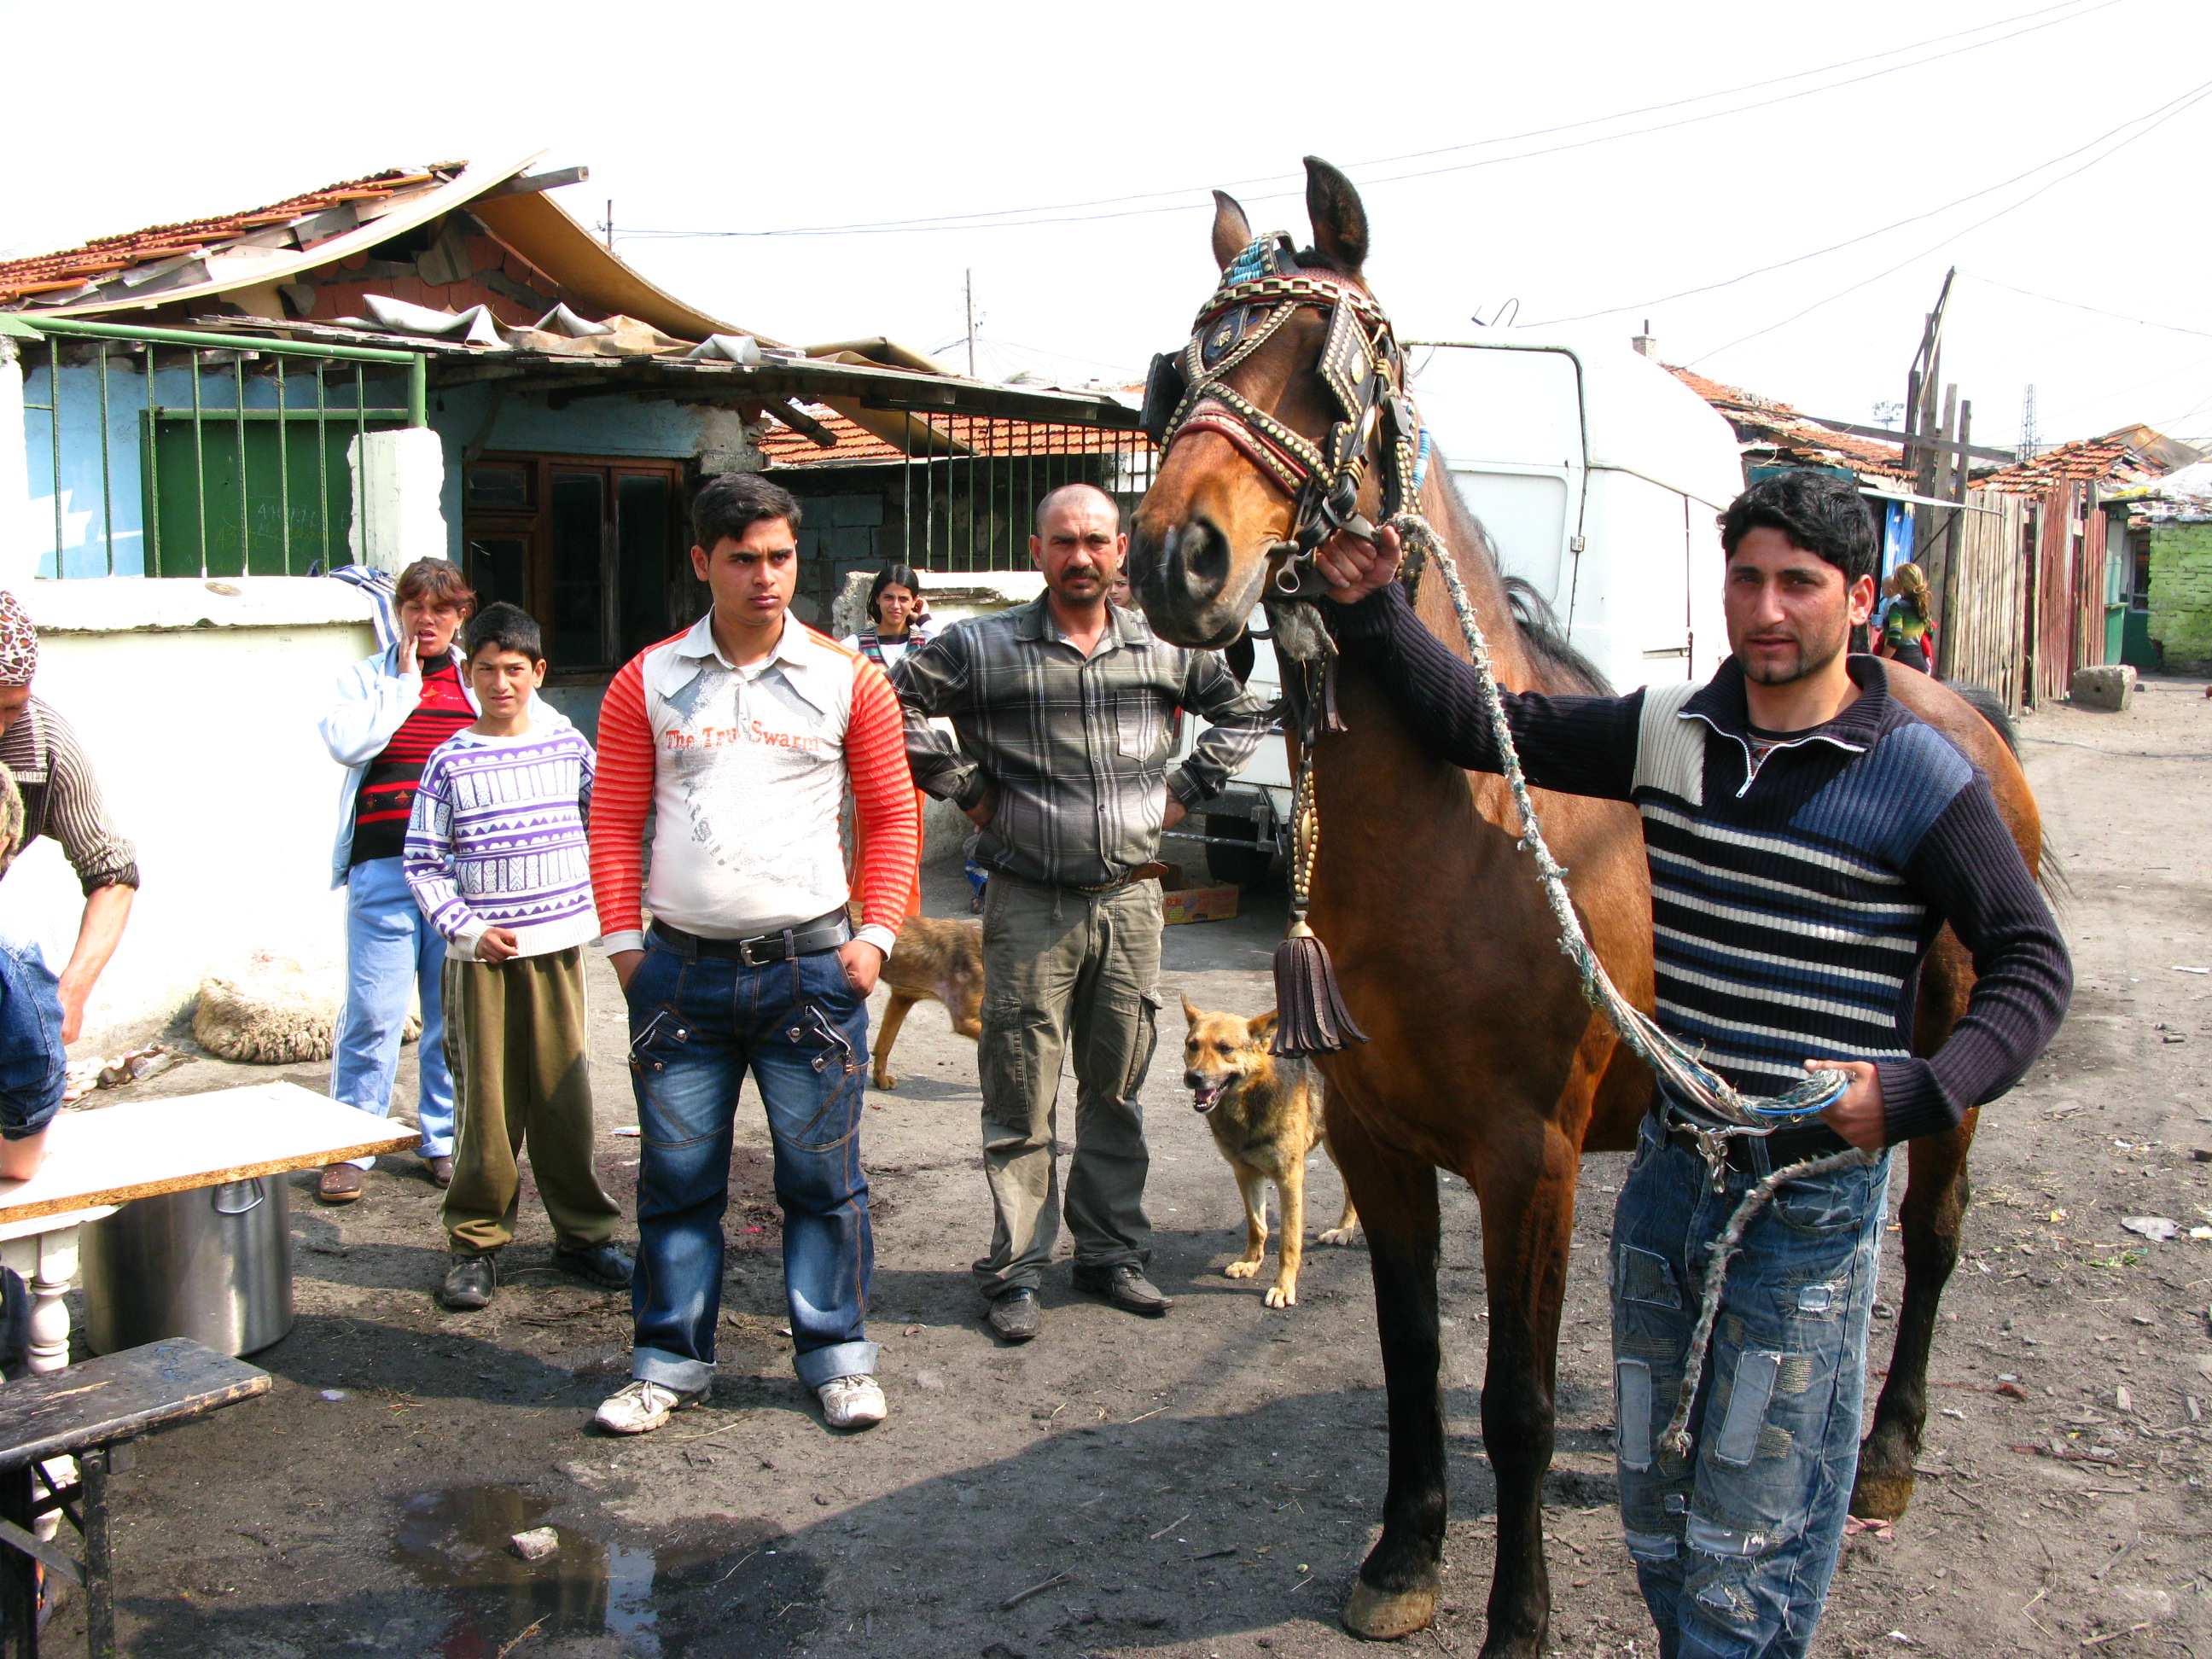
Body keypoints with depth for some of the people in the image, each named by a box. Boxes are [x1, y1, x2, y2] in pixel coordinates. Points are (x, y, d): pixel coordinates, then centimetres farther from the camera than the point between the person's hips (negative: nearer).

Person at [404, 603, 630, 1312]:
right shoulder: (450, 761, -1)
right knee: (486, 1101, 1)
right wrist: (466, 928, -11)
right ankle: (477, 1242, 14)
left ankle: (583, 1232, 18)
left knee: (565, 1095, 5)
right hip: (480, 954, -1)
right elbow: (422, 862, -1)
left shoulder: (569, 747, 5)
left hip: (558, 944, 2)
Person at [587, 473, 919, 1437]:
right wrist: (623, 941, -1)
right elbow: (615, 819, 6)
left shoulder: (847, 680, 2)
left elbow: (890, 815, 5)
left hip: (811, 966, -1)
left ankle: (837, 1356, 21)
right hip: (681, 968, 1)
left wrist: (875, 935, -3)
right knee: (677, 1178, 9)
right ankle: (671, 1362, 23)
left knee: (822, 1176, 7)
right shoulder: (648, 683, 4)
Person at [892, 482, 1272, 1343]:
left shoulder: (1165, 649, 7)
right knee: (1021, 1097, 2)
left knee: (1118, 1089, 13)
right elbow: (895, 706, -6)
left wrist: (1184, 790, 8)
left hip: (1131, 900, 3)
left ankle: (1112, 1251, 27)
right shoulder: (981, 646, -3)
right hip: (1030, 906, -3)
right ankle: (1015, 1271, 12)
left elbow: (1242, 712, 19)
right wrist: (967, 788, -8)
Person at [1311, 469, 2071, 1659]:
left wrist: (1922, 1093, -20)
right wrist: (1371, 613, -6)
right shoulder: (1669, 731, 1)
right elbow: (1483, 727, 6)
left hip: (1810, 1199, -5)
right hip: (1669, 1171, 5)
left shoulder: (1921, 778, -11)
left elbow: (2031, 965, -6)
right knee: (1655, 1509, 20)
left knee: (1746, 1541, 5)